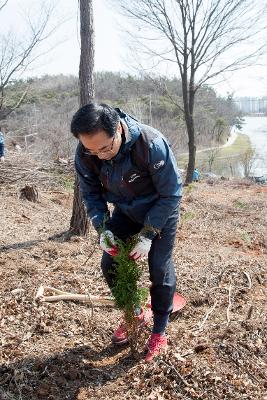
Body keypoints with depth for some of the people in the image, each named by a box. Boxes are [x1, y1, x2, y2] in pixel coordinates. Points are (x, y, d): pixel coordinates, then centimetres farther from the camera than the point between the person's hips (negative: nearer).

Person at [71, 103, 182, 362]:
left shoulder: (151, 144, -37)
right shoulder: (84, 153, -23)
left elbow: (171, 194, -26)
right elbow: (91, 194, -7)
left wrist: (147, 235, -27)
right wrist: (103, 229, -21)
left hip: (160, 210, -4)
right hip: (125, 211, 5)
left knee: (160, 269, -5)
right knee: (109, 264, 3)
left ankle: (159, 332, 17)